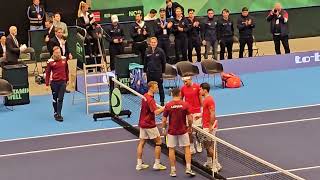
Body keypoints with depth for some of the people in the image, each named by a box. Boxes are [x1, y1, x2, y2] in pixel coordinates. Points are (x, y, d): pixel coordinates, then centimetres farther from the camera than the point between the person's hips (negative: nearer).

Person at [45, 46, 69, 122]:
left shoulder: (64, 59, 0)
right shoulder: (50, 62, -8)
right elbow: (47, 73, -4)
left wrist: (67, 80, 16)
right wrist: (47, 84, -6)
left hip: (63, 82, 2)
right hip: (54, 82, -2)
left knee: (60, 99, -3)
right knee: (55, 98, 11)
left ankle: (59, 114, -2)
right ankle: (55, 113, 24)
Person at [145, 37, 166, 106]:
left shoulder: (160, 51, -6)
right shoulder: (147, 51, 3)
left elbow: (163, 62, 1)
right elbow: (145, 62, 12)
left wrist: (163, 71, 0)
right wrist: (145, 71, 9)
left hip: (158, 72, -3)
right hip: (149, 72, 3)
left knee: (160, 87, 4)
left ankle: (162, 102, 14)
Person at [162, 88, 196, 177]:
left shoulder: (168, 105, -9)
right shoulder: (185, 104, -9)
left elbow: (164, 120, -6)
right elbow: (189, 118, -8)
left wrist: (164, 129, 10)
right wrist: (190, 127, 10)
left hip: (171, 131, 0)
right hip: (183, 130, 0)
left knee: (171, 149, 9)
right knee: (187, 148, 12)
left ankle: (173, 170, 10)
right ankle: (188, 168, 5)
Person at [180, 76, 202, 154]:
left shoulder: (197, 87, -5)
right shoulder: (183, 88, 1)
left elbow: (200, 98, 1)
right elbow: (180, 99, 11)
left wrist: (202, 109, -2)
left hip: (197, 111, -2)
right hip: (187, 112, 2)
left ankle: (198, 145, 25)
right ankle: (192, 148, 11)